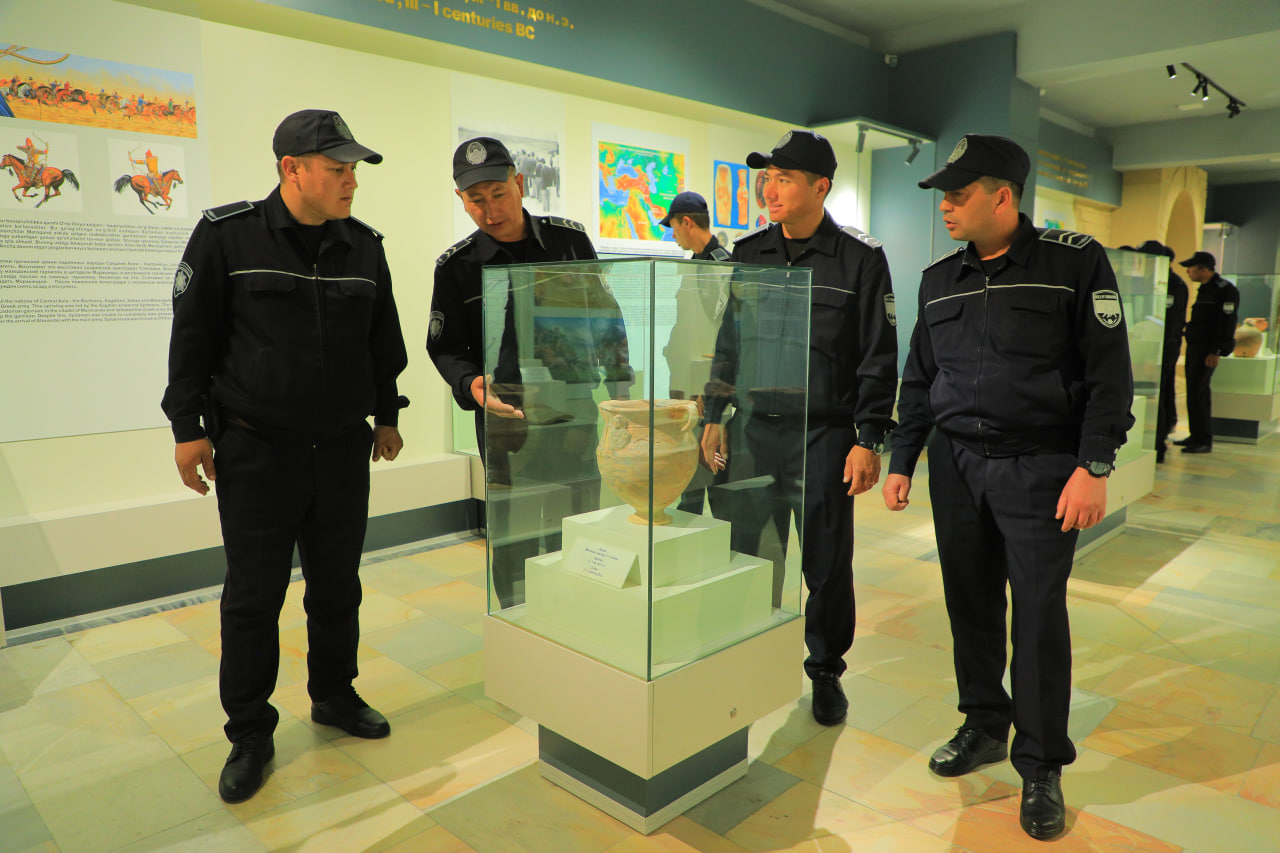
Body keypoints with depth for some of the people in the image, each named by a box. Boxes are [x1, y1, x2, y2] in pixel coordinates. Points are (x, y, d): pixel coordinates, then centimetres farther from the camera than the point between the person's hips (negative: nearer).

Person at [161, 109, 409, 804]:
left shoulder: (364, 247, 6)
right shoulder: (227, 236, -6)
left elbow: (384, 339, 14)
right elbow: (193, 335, -3)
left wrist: (386, 416, 16)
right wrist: (188, 427, -4)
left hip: (344, 446, 4)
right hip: (256, 448, -3)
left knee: (338, 583, 13)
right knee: (254, 593, 4)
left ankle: (334, 695, 33)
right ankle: (249, 733, 20)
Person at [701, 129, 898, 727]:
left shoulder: (860, 260, -2)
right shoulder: (747, 253, 9)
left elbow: (878, 358, -3)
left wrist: (868, 441, -7)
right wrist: (714, 416, 10)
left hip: (824, 435, -3)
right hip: (753, 429, 3)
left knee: (826, 562, 6)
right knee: (748, 554, 8)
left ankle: (826, 671, 26)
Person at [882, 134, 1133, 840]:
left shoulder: (1075, 262, -4)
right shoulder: (939, 278, 10)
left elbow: (1109, 372, -6)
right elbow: (919, 378, 15)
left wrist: (1094, 467, -13)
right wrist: (902, 462, 11)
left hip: (1039, 468, -4)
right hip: (955, 464, 5)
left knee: (1040, 615, 0)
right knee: (971, 604, 10)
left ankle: (1041, 768, 16)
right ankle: (985, 726, 30)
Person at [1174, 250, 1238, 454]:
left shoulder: (1225, 290, -12)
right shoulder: (1205, 289, 17)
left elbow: (1227, 323, -17)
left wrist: (1216, 352, -21)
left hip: (1207, 350, -9)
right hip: (1194, 346, 9)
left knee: (1198, 393, -10)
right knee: (1194, 392, 12)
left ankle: (1204, 441, -6)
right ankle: (1196, 436, 19)